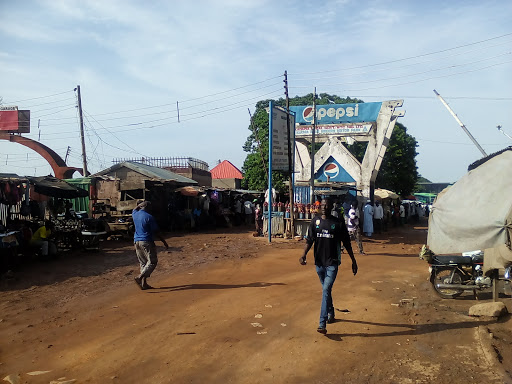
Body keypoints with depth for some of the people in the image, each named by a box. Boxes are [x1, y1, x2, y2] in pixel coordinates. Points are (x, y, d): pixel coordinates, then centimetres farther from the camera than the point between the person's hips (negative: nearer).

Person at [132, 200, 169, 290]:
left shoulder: (135, 215, 5)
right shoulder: (149, 217, -12)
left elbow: (135, 210, 34)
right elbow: (156, 232, -10)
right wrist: (164, 242, -3)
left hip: (136, 241, 7)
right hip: (146, 242, -7)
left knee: (143, 263, 13)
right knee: (152, 262, -2)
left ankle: (144, 283, 11)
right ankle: (139, 277, -15)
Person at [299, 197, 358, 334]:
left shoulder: (338, 223, -3)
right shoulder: (315, 221, 3)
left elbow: (347, 244, 4)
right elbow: (309, 240, 3)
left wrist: (353, 261, 7)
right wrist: (304, 255, -13)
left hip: (332, 262, -4)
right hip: (319, 261, 4)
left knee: (326, 290, -14)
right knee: (325, 290, 18)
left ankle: (322, 324, -16)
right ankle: (331, 313, 40)